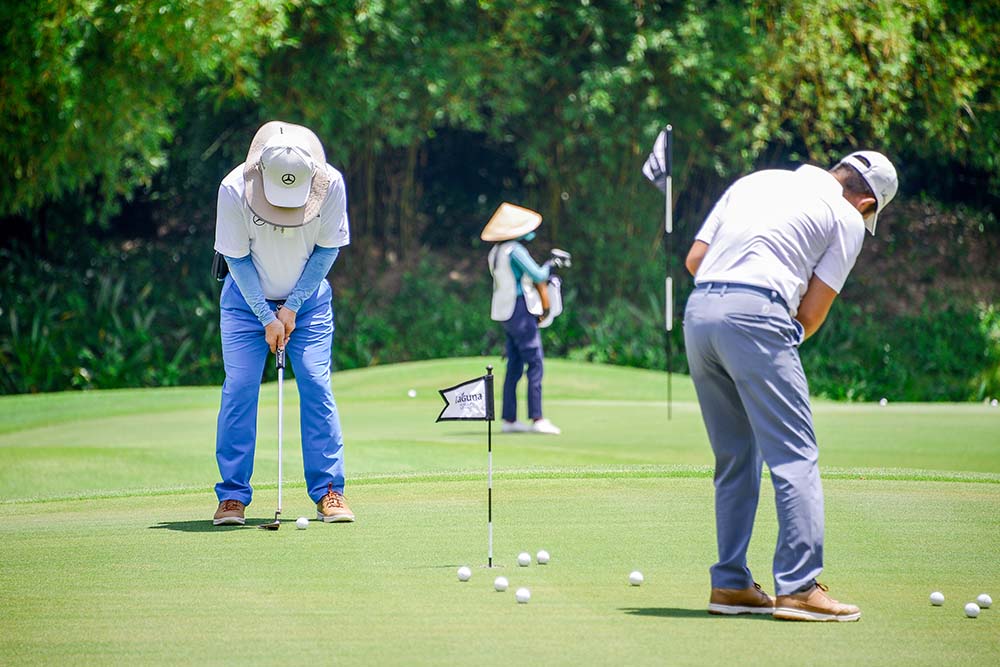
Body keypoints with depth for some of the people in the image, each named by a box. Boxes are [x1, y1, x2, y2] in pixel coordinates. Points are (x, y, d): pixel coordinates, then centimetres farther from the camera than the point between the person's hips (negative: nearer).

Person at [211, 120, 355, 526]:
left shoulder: (331, 184, -22)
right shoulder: (234, 189, -26)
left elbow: (328, 248, -9)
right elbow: (237, 258, -14)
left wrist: (292, 306, -12)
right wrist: (266, 316, -16)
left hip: (307, 298, 1)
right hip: (248, 299, -1)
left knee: (316, 384, -9)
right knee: (239, 387, -10)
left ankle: (328, 492, -4)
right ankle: (233, 496, -4)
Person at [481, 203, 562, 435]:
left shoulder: (496, 251, 14)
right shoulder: (514, 250, -15)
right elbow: (538, 275, -15)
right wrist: (549, 266, 5)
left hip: (505, 312, 10)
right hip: (520, 310, -10)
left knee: (514, 367, 11)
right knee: (535, 364, -9)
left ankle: (509, 420, 11)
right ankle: (537, 418, -14)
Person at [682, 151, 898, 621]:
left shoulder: (756, 180, 25)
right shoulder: (848, 220, 9)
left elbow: (694, 259, 20)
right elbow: (811, 313, 6)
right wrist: (779, 347, 21)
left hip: (698, 309, 7)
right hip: (755, 314, -7)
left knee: (735, 458, 15)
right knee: (795, 454, -4)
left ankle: (730, 583, 14)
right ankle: (798, 586, -12)